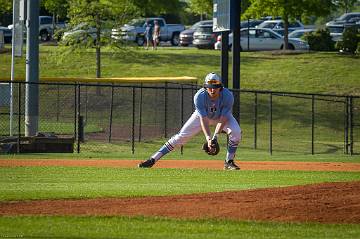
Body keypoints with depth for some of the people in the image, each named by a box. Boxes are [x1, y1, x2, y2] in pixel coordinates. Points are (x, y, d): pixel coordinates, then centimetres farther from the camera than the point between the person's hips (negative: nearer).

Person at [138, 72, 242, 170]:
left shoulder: (228, 96, -35)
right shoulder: (199, 97, -35)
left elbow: (223, 119, -31)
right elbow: (203, 119, -35)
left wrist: (215, 135, -43)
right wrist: (208, 137, -47)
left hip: (223, 115, 1)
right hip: (202, 115, -1)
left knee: (236, 132, -25)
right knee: (182, 136, -9)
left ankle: (229, 162, -8)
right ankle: (153, 159, -6)